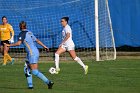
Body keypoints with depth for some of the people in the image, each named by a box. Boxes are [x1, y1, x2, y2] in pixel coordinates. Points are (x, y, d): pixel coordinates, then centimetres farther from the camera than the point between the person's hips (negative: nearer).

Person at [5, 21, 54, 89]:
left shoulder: (22, 33, -7)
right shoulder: (29, 33, 16)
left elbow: (18, 43, -18)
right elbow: (37, 40, 24)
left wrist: (9, 45, -7)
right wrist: (44, 46, 36)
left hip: (32, 53, -9)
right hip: (36, 52, 9)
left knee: (35, 72, -10)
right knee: (26, 69, 15)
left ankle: (49, 82, -17)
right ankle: (30, 85, 11)